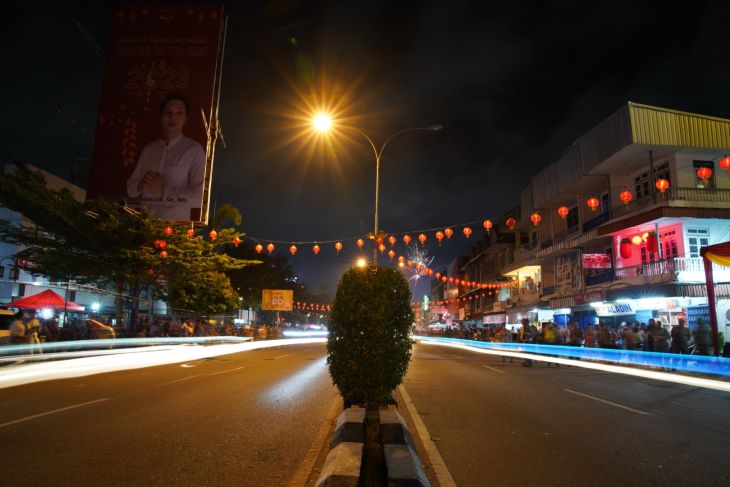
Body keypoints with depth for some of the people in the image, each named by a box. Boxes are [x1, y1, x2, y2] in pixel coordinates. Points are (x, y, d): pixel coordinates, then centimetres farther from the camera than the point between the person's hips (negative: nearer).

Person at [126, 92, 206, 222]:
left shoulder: (194, 150, -5)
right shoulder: (148, 149, 11)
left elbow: (200, 197, -13)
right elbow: (130, 188, 14)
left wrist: (163, 190, -14)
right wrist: (141, 186, -6)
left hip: (176, 225, -4)